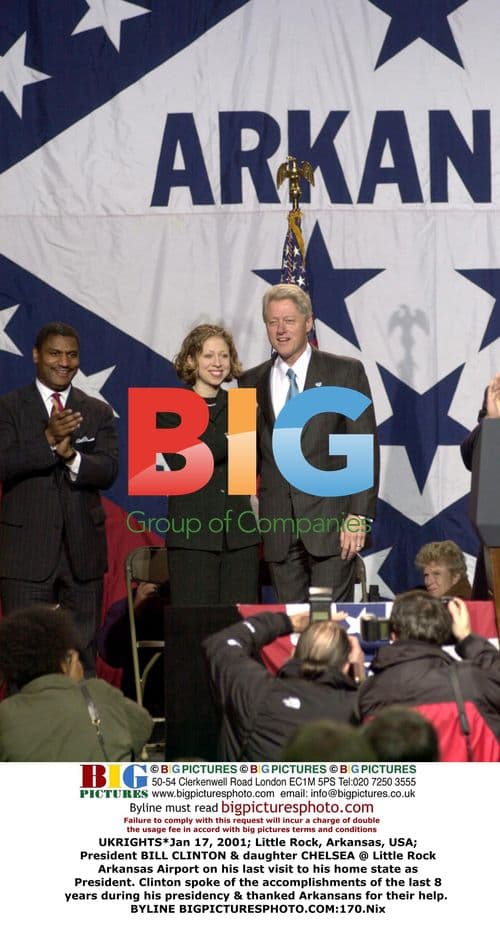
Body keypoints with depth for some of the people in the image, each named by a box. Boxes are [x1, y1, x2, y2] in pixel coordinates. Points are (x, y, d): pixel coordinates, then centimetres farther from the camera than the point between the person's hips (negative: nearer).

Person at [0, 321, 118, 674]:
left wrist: (71, 454, -19)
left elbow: (109, 471, -1)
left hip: (83, 550, 3)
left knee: (84, 650, 8)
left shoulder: (98, 412, 10)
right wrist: (48, 439, -22)